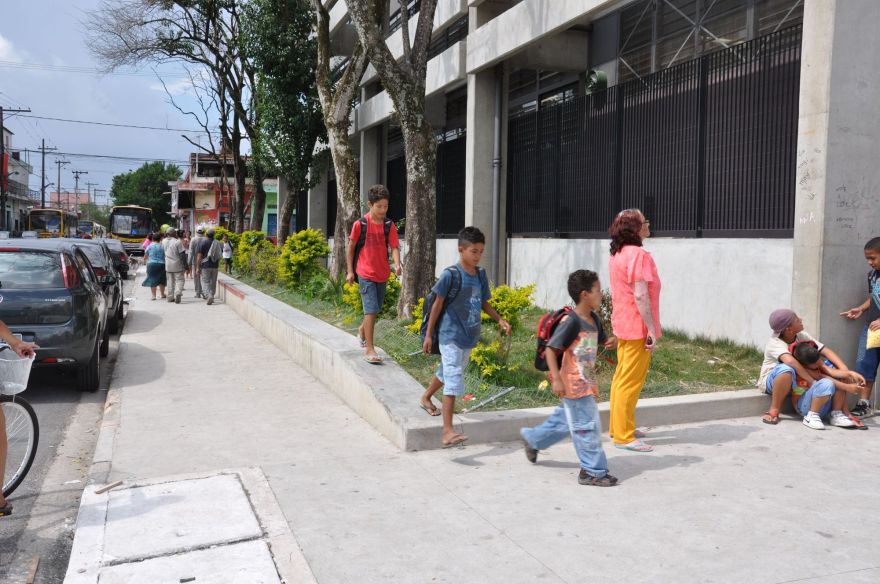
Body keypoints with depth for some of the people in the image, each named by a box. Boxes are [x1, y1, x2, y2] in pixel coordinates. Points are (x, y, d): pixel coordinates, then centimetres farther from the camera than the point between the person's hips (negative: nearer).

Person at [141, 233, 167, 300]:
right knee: (161, 280, 15)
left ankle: (153, 295, -2)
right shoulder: (162, 246, 1)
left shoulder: (149, 246, -1)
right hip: (161, 264, 1)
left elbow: (145, 257, 7)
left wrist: (145, 261, 26)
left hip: (151, 264, -1)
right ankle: (162, 294, 25)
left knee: (152, 279, 2)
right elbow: (165, 256, 3)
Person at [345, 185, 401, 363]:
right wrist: (350, 271, -1)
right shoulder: (360, 224, -8)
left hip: (382, 274, 4)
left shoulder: (389, 225, -1)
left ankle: (362, 330, 47)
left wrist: (397, 264, -26)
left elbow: (394, 247, -6)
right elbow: (350, 248, 1)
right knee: (371, 310, -12)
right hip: (365, 274, -4)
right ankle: (369, 349, -8)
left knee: (375, 310, 19)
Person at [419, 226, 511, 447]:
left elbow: (484, 303, 14)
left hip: (470, 336, 7)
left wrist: (500, 320, -1)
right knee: (454, 379, -13)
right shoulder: (450, 275, -15)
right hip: (451, 335, -7)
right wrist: (429, 334, -7)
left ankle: (426, 398, 50)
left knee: (448, 371, 24)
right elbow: (437, 304, -9)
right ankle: (448, 431, -12)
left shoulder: (481, 274, 5)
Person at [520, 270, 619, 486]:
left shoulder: (594, 320, 6)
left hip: (585, 383, 9)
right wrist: (556, 379, -25)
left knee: (565, 419, 22)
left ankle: (532, 438, 41)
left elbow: (601, 340, 23)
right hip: (573, 385, -9)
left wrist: (611, 341, -2)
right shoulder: (571, 321, -21)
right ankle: (593, 471, 11)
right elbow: (550, 349, -21)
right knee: (587, 426, -1)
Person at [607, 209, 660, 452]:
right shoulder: (638, 254, -18)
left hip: (623, 325, 10)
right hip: (637, 327, -10)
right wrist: (652, 329, -20)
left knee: (621, 377, 17)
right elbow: (641, 296, -23)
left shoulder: (617, 254, 11)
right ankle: (624, 436, 3)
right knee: (631, 382, -3)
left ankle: (618, 427, 27)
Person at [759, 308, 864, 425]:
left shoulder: (802, 335, -8)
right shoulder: (775, 342, -26)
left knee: (836, 369, -6)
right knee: (787, 370, -42)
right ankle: (774, 411, -26)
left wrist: (846, 371, -25)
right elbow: (790, 360, -45)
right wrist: (811, 381, -46)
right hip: (771, 381, -6)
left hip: (798, 380, 7)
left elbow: (825, 351, -13)